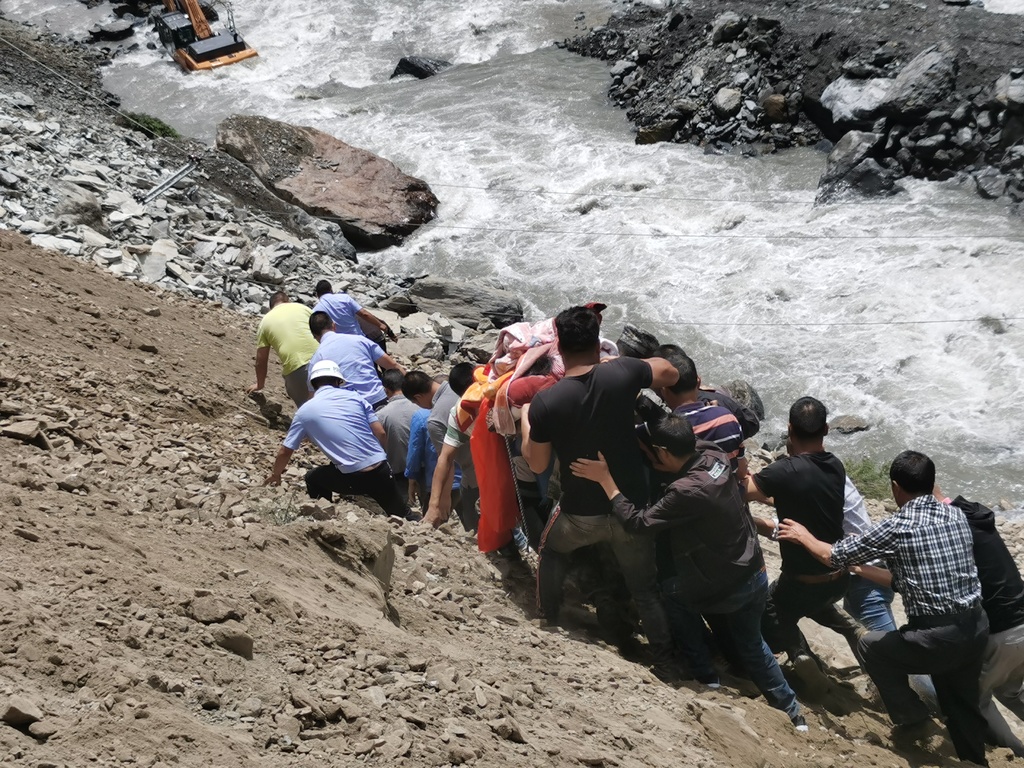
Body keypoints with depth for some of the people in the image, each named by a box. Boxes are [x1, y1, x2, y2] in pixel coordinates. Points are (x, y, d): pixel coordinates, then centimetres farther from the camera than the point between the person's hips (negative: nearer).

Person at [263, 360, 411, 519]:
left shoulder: (305, 411, 4)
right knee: (401, 515, 20)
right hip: (380, 471, 2)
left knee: (313, 479, 25)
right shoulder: (354, 397, 8)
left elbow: (285, 451, 12)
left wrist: (275, 474, 31)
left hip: (353, 479, -2)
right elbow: (380, 433, 3)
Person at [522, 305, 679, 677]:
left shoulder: (544, 402, -19)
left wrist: (525, 419, 10)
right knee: (644, 587, 19)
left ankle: (549, 619, 44)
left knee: (551, 550, 33)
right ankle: (664, 661, 26)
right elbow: (669, 373, 5)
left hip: (580, 513, -1)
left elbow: (537, 464, -5)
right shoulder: (621, 373, -17)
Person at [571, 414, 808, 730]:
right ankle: (792, 712, 33)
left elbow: (637, 522, -25)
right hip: (756, 575, 7)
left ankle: (706, 676, 22)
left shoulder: (687, 491, -31)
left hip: (725, 590, -7)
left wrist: (605, 478, -20)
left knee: (672, 592, 19)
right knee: (752, 644, 26)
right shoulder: (715, 456, -8)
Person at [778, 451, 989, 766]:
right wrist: (863, 569, 30)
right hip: (978, 627, 6)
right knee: (961, 705, 25)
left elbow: (833, 556, 2)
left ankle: (911, 718, 23)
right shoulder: (956, 516, 8)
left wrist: (804, 536, 21)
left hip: (939, 636, -6)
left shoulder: (897, 527, -11)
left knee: (871, 646, 20)